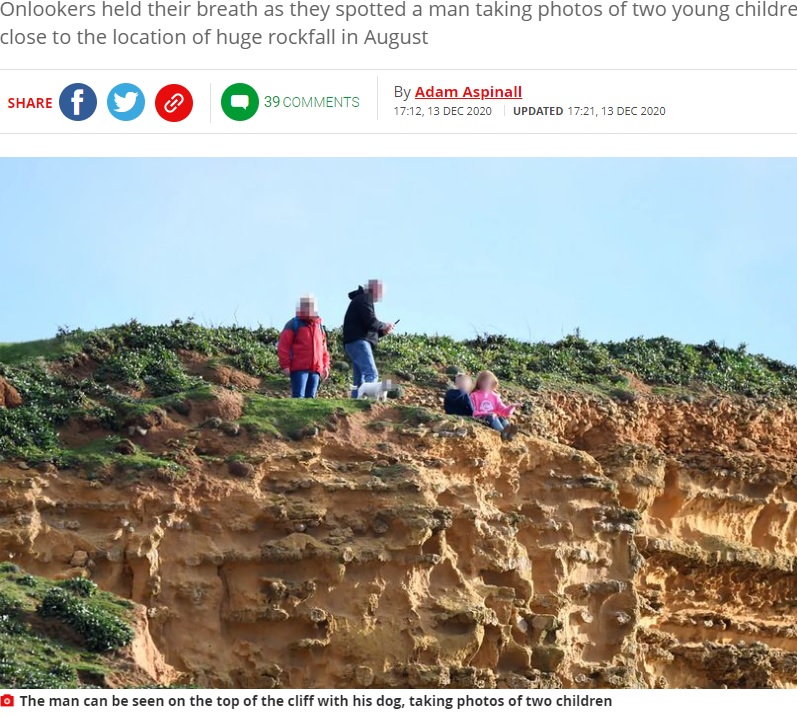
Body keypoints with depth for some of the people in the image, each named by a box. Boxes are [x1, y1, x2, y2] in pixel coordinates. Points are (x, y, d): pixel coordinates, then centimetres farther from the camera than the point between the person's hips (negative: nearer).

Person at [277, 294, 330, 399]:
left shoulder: (319, 326, 20)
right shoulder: (294, 325, 0)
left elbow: (323, 348, 24)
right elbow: (283, 346, -5)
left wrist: (325, 366, 17)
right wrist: (285, 365, -11)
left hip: (315, 370, 6)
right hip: (299, 369, -6)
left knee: (311, 397, 5)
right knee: (298, 397, -12)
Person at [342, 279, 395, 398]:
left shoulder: (361, 300, 28)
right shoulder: (364, 299, -4)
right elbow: (371, 322, -16)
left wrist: (382, 332, 13)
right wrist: (385, 326, 1)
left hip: (355, 343, 11)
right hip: (358, 342, -11)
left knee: (359, 380, 6)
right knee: (371, 374, -22)